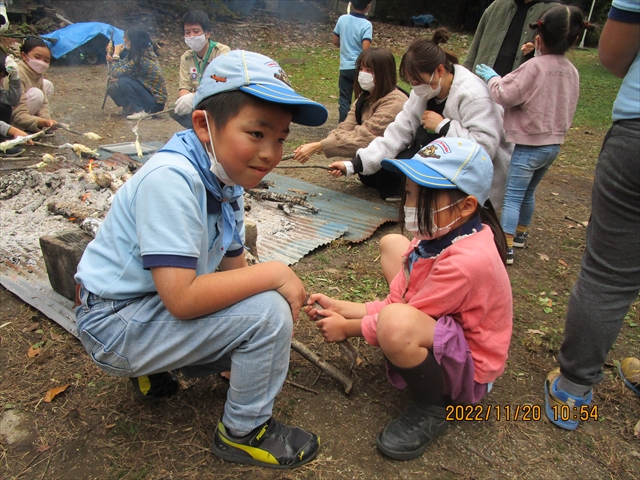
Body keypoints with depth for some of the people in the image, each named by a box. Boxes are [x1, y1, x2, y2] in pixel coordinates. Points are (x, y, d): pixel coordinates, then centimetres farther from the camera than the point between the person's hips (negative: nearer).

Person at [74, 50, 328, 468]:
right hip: (114, 325, -9)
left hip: (158, 308, 9)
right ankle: (244, 432, 4)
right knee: (267, 313, -22)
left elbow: (231, 267, 4)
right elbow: (182, 299, -33)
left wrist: (288, 291, -11)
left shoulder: (226, 177, 1)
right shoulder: (171, 179, -28)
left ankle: (155, 368, 19)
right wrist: (274, 273, -25)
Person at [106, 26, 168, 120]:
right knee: (112, 88, 1)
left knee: (123, 81, -23)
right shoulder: (146, 51, 2)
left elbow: (115, 73, -17)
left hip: (155, 103, -8)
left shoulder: (140, 59, -24)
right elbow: (123, 67, 8)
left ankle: (140, 111, -12)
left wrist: (116, 55, -5)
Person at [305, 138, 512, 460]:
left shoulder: (464, 262, -34)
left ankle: (431, 410, -11)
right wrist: (340, 307, -10)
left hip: (468, 369, -9)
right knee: (391, 244, 12)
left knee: (396, 325, -44)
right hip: (443, 323, 9)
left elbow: (396, 316, -27)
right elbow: (395, 301, -3)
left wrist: (347, 328, -12)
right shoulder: (443, 234, -7)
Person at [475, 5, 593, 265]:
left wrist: (491, 76, -4)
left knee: (512, 196, -4)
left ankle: (506, 247, -6)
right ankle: (519, 234, 37)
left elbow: (505, 95, -20)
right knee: (528, 192, 22)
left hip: (528, 145, -8)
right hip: (553, 144, 8)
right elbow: (566, 108, 15)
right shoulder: (571, 71, 5)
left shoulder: (534, 66, -20)